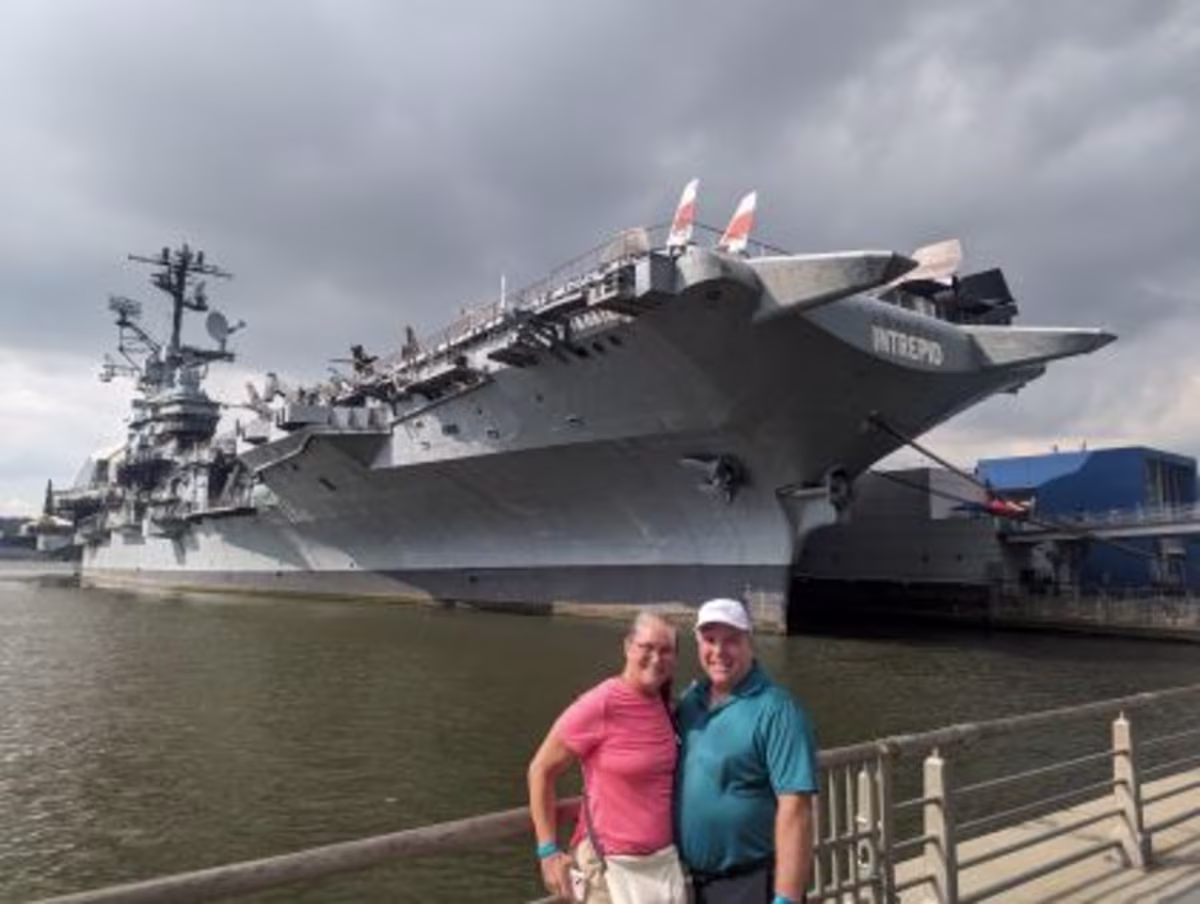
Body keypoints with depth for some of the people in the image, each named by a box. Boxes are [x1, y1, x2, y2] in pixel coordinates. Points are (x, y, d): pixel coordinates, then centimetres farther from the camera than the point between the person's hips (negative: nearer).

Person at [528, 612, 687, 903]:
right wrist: (548, 850, -13)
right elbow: (540, 770, -12)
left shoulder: (665, 706, 1)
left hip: (664, 863, 6)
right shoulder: (600, 705, -18)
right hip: (610, 866, -6)